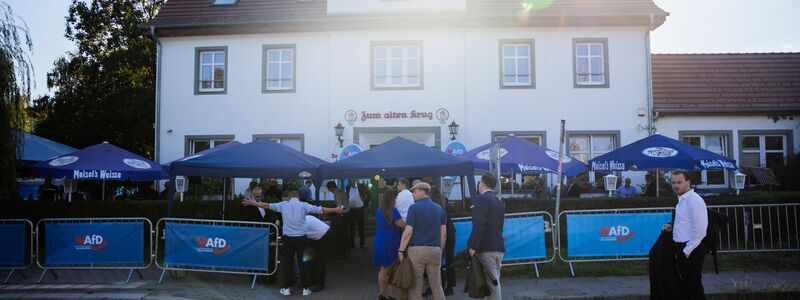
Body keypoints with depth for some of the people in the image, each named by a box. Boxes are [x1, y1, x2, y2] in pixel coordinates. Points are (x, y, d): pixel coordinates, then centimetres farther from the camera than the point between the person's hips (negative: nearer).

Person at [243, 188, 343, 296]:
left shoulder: (283, 205, 2)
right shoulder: (304, 205, -3)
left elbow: (268, 205, 11)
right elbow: (320, 210, -4)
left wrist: (252, 203, 24)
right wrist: (335, 210, 4)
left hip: (288, 238, 1)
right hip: (301, 238, -1)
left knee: (288, 262, 10)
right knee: (302, 263, 6)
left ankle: (286, 288, 16)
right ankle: (305, 289, 11)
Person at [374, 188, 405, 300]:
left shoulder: (379, 209, 8)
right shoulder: (392, 210, -17)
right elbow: (402, 224, -15)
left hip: (380, 242, 7)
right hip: (390, 243, -7)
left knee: (383, 269, 14)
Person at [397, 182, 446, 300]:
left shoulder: (414, 208, -6)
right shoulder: (439, 208, 10)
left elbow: (408, 232, -12)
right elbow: (443, 233, 8)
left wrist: (401, 250, -5)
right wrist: (440, 250, 17)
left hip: (417, 250, -4)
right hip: (435, 250, 4)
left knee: (416, 285, 6)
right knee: (436, 285, 11)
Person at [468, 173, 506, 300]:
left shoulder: (482, 199, -10)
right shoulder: (498, 201, 17)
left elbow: (479, 225, -19)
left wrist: (473, 246, -19)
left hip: (486, 248, -9)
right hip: (498, 247, 9)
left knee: (492, 282, -8)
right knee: (494, 281, 14)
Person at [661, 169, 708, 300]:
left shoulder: (694, 200, -18)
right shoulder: (682, 200, 11)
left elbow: (699, 230, -22)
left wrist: (687, 251, -19)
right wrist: (673, 226, 7)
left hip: (690, 250, -9)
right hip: (682, 249, 9)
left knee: (694, 287, 1)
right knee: (685, 286, 18)